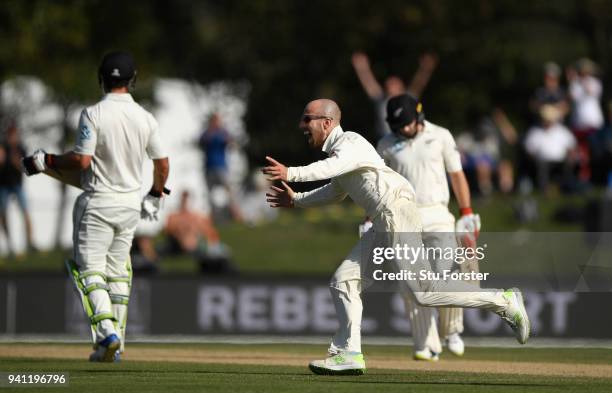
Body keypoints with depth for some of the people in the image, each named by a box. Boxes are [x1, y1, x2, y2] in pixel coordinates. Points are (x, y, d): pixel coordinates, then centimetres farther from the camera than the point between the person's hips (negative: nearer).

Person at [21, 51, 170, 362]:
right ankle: (115, 343, 13)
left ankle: (106, 332, -22)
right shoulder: (145, 118, 0)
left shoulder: (93, 114, -14)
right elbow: (162, 164, 5)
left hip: (98, 203, -5)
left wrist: (46, 161, -4)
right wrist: (155, 196, 23)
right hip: (130, 205, 5)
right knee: (117, 271, 15)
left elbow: (82, 160, -19)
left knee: (90, 269, -2)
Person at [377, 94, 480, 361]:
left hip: (437, 217, -1)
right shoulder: (386, 146, 7)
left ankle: (451, 330, 8)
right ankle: (427, 346, -1)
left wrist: (467, 213, 1)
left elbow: (457, 175, 8)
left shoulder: (440, 137, 6)